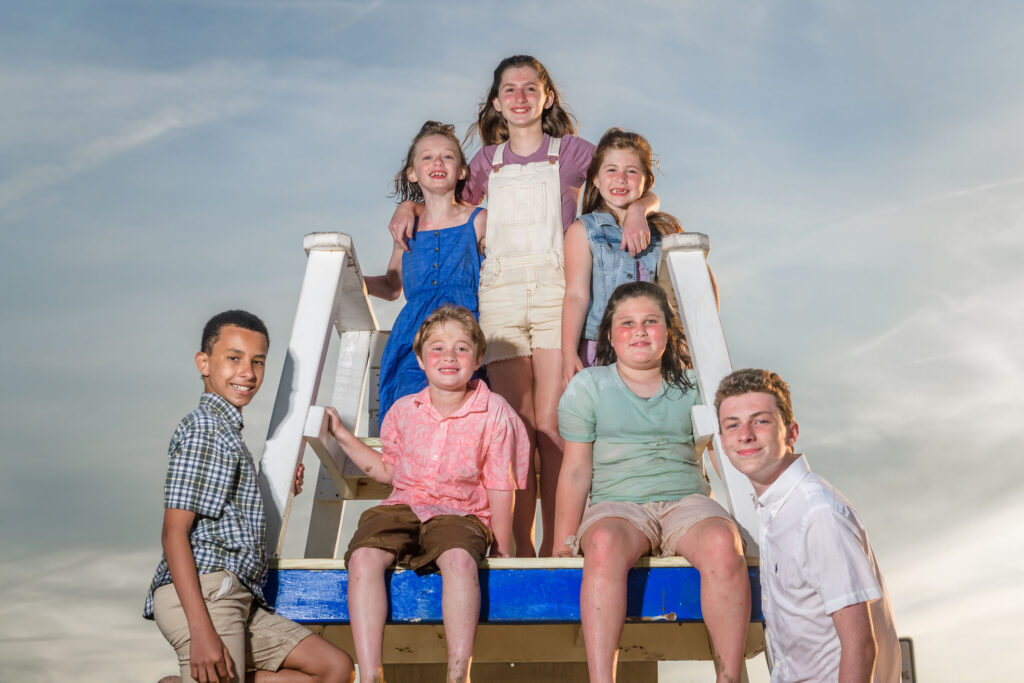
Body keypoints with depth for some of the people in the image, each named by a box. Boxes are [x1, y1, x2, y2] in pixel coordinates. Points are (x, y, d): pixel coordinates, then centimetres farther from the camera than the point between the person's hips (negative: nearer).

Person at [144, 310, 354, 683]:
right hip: (205, 592, -10)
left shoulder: (227, 429, 22)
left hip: (238, 596, 10)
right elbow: (174, 533, -15)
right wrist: (201, 631, -22)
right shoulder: (202, 428, -7)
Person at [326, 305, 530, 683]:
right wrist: (341, 435, 19)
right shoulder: (404, 410, 10)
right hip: (402, 507, 3)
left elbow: (500, 489, 3)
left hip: (461, 514, -3)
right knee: (363, 556, -28)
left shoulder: (494, 414, 0)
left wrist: (501, 551, 3)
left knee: (459, 558, -38)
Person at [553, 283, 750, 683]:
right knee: (605, 543, -38)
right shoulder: (587, 386, 12)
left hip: (687, 499, 2)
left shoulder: (691, 386, 18)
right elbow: (576, 470, 8)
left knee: (722, 544, -33)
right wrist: (563, 545, 0)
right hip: (617, 504, -1)